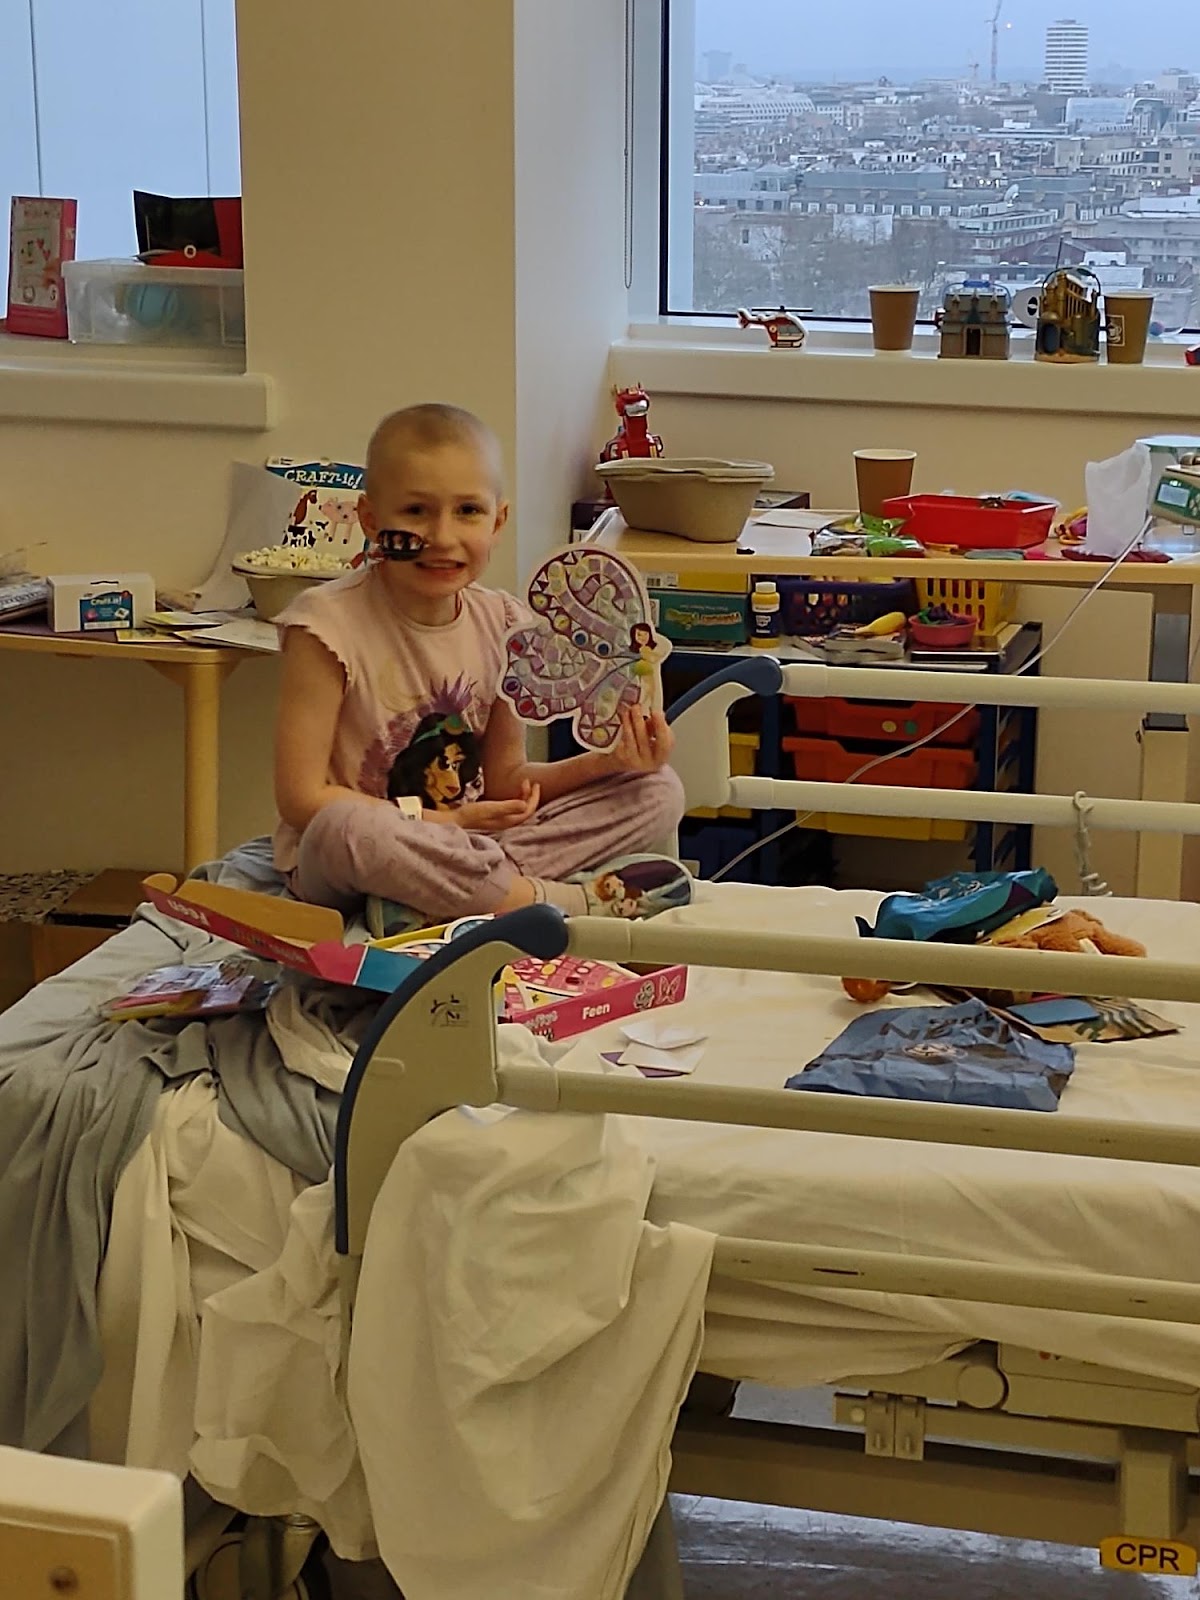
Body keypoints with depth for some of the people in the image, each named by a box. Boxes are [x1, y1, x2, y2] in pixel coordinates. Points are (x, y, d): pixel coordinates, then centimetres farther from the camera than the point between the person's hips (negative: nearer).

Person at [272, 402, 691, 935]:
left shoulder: (501, 624, 0)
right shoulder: (329, 622, -16)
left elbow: (504, 780, 6)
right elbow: (302, 797, -17)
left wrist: (608, 760, -11)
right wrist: (442, 823, -17)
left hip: (463, 837, 6)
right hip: (335, 866, -6)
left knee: (658, 792, -3)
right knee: (350, 828, -42)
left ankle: (431, 900, -24)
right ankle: (579, 901, -24)